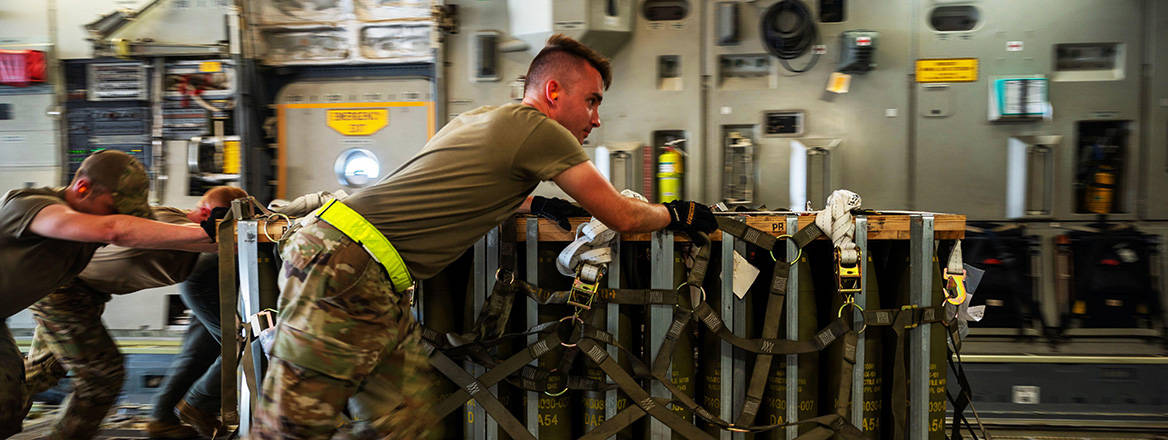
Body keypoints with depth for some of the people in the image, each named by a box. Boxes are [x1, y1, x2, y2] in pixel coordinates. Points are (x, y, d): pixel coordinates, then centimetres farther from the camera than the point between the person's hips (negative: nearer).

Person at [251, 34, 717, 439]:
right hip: (343, 267, -10)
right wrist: (675, 215, 19)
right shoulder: (541, 131, -7)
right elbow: (622, 216, 0)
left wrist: (530, 203, 33)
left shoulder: (479, 117, 20)